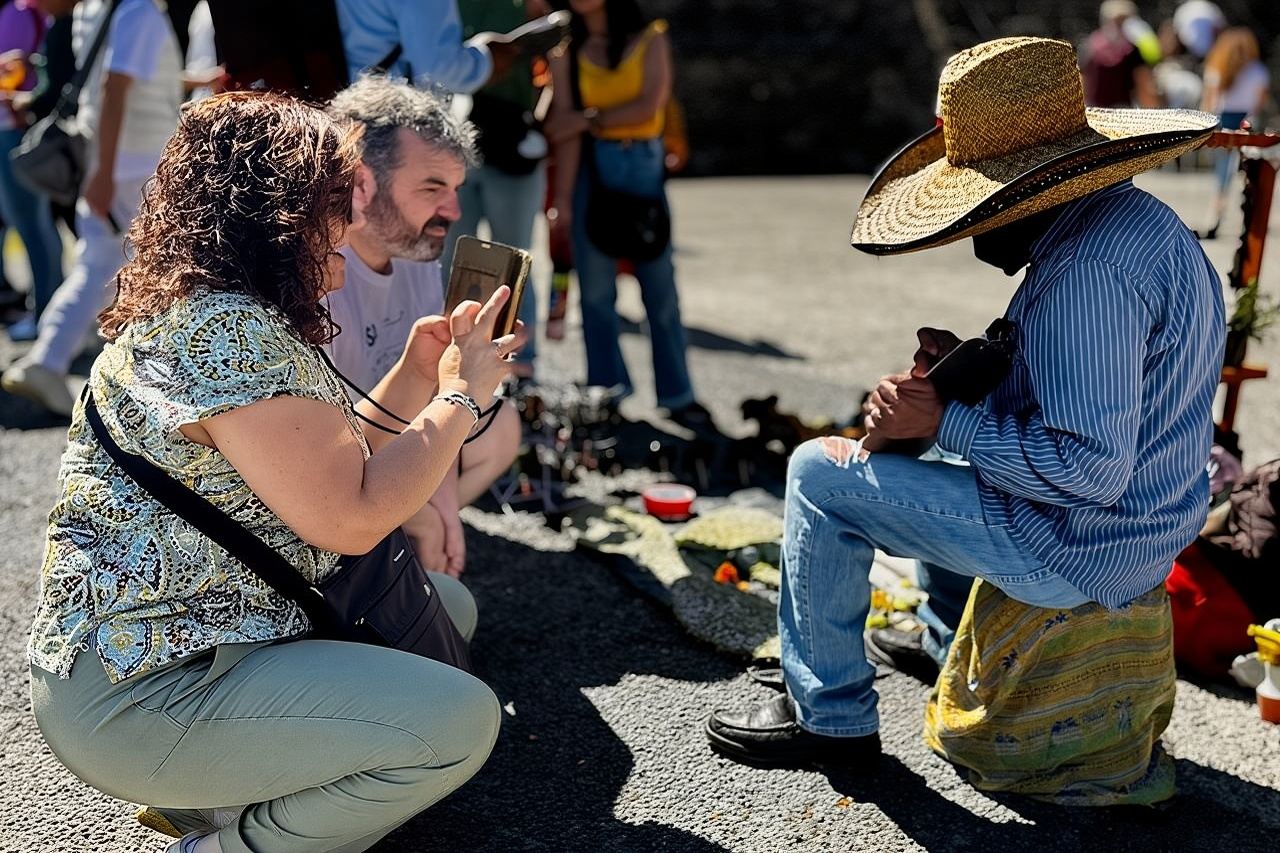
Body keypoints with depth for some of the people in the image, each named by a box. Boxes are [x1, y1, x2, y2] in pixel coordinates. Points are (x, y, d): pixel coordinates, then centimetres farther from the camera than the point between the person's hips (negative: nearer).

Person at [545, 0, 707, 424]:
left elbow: (650, 105, -9)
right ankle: (607, 394, 12)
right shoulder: (566, 50, 5)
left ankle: (676, 394, 9)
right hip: (591, 168, 1)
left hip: (643, 165, -1)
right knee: (596, 287, 3)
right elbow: (565, 127, -3)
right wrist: (563, 197, -10)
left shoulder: (650, 39, 4)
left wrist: (590, 119, -8)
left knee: (660, 284, 2)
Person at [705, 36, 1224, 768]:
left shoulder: (1087, 270, -27)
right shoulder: (1140, 219, 6)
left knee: (819, 473, -6)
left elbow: (1091, 470, -30)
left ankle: (832, 717, 7)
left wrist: (944, 420, -22)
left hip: (1072, 551, -10)